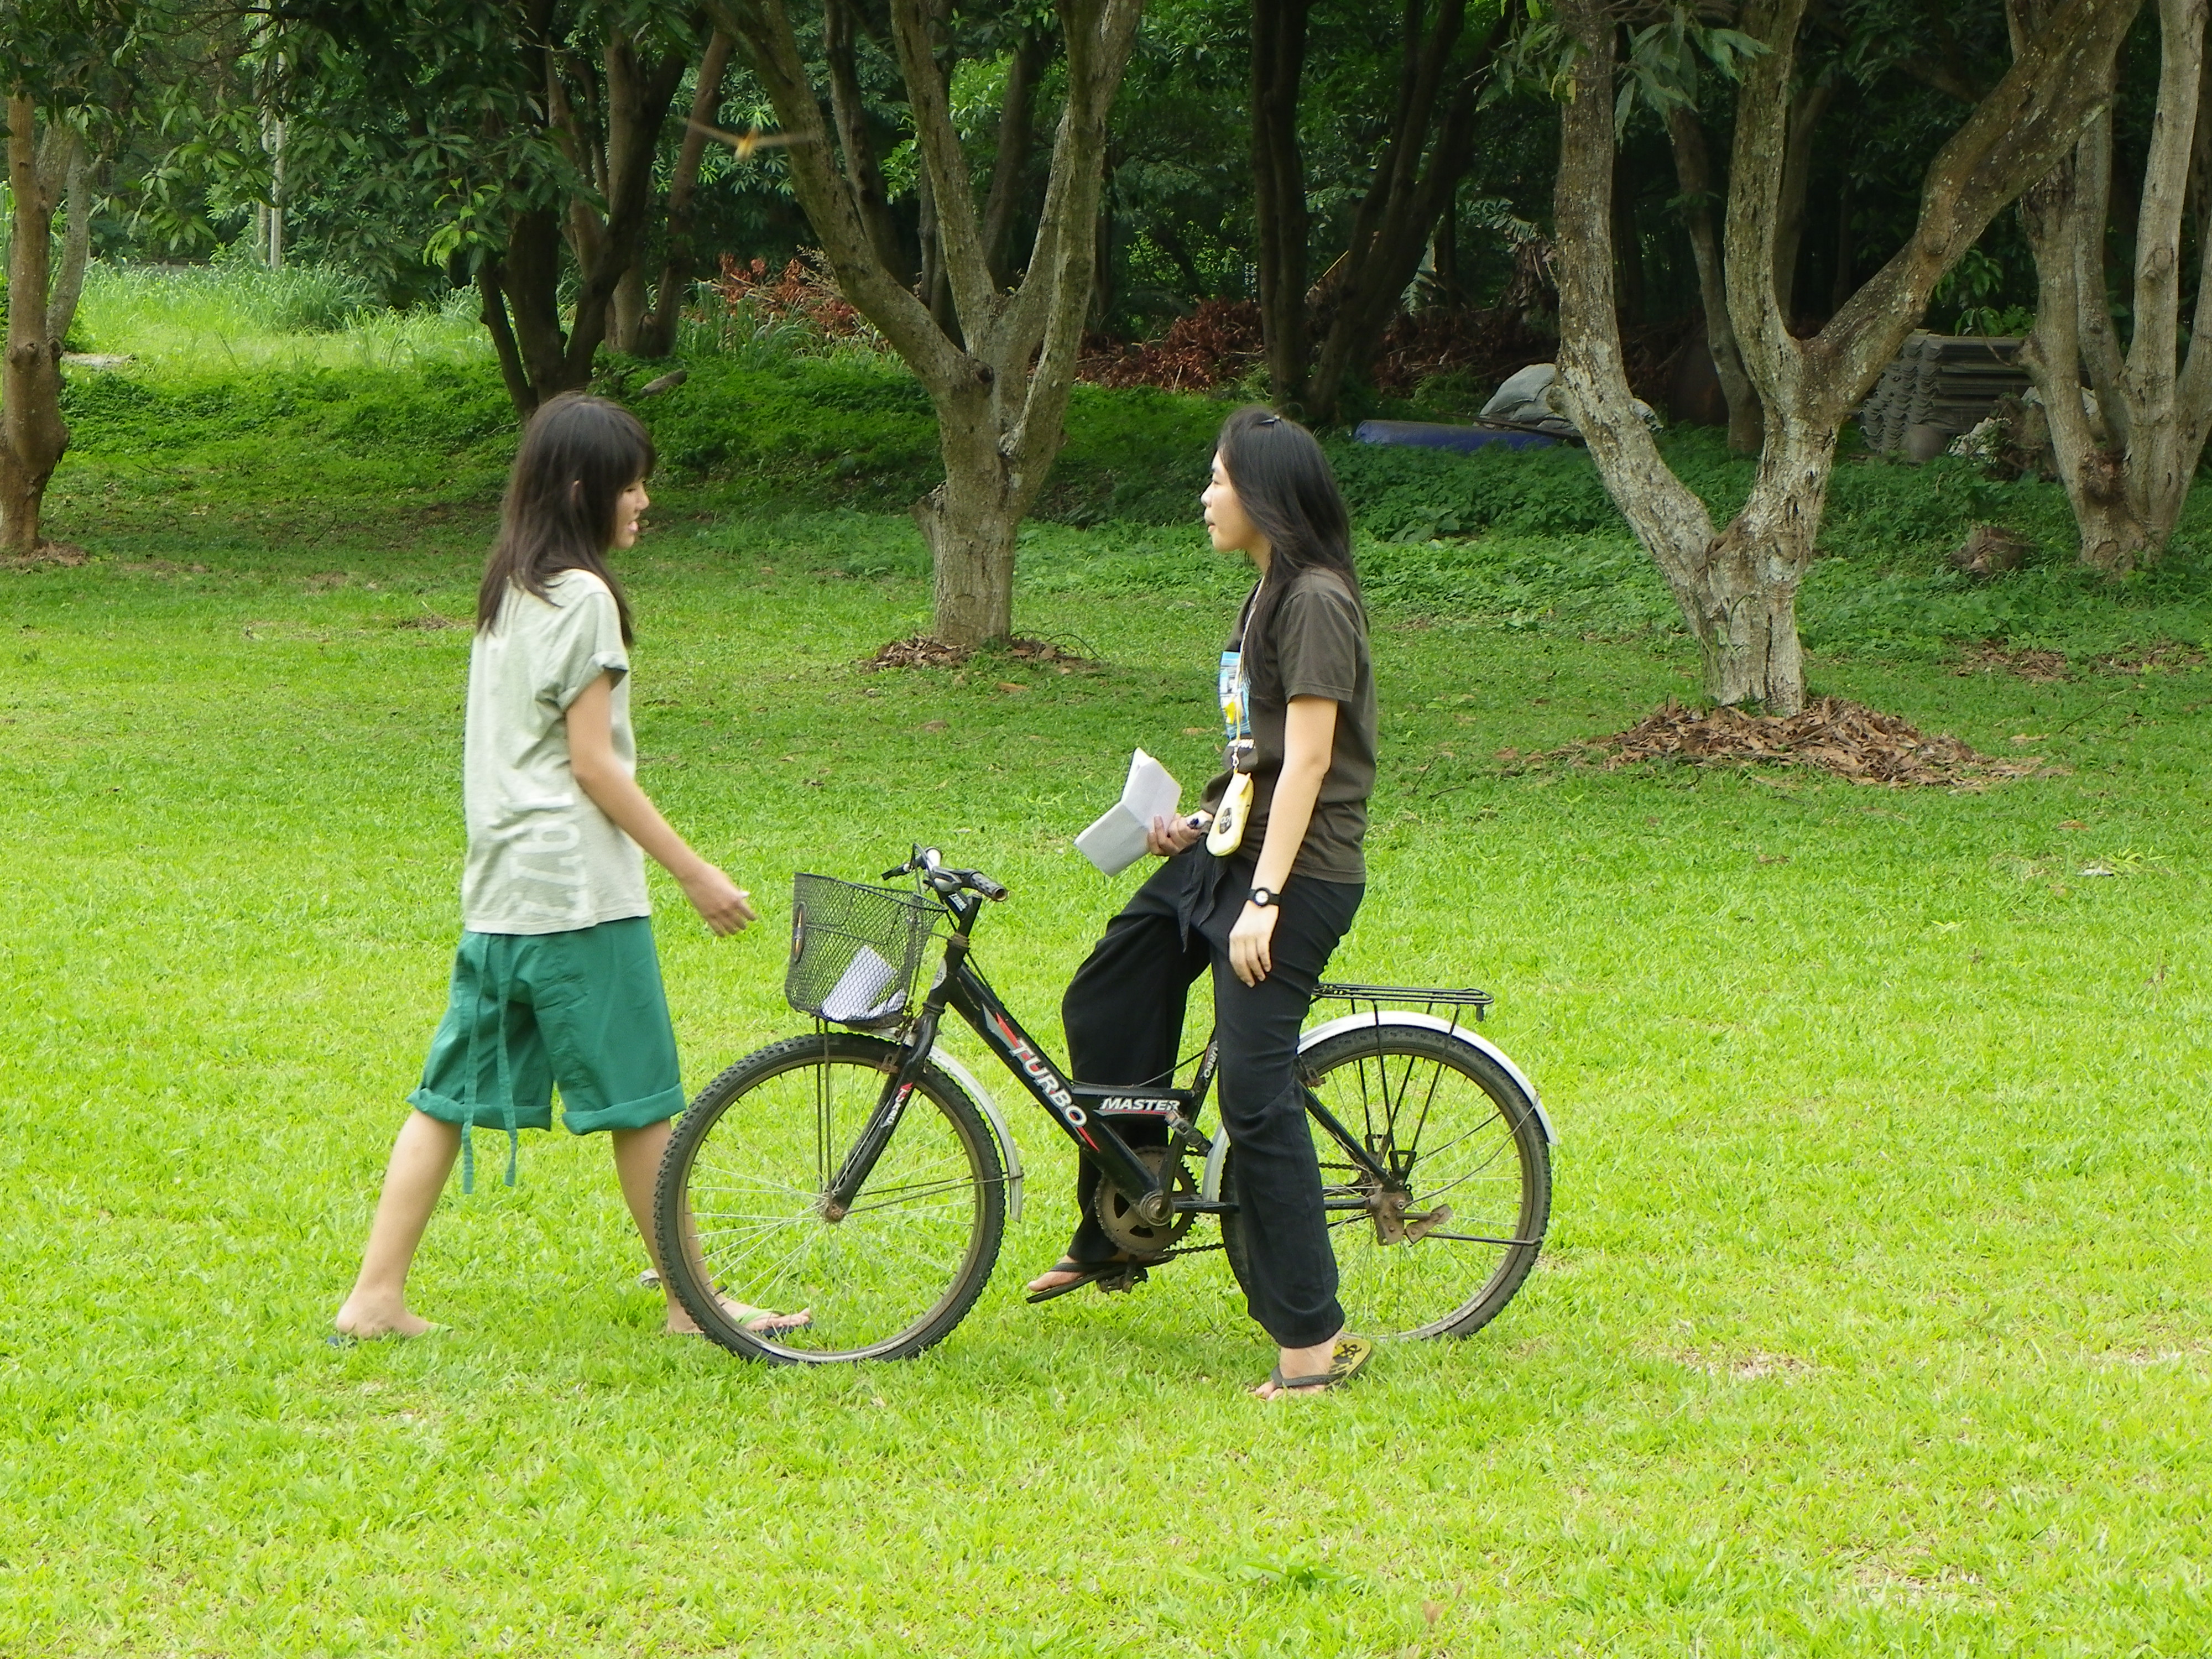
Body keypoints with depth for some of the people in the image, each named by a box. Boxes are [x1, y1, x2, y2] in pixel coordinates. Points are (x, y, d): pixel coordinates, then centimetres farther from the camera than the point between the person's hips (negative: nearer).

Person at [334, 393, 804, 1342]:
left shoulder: (504, 595, 14)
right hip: (580, 889, -8)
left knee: (453, 1094, 7)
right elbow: (592, 764, -14)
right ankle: (692, 1302, 10)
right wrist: (695, 874, -11)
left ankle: (376, 1296, 3)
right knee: (640, 1100, 2)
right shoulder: (583, 598, -12)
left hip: (496, 889, 8)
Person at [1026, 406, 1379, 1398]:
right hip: (1227, 856, 10)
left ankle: (1314, 1338, -11)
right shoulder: (1269, 595, 15)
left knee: (1256, 1092, -14)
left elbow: (1306, 761, -20)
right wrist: (1198, 828, 9)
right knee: (1100, 1009, 16)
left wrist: (1263, 900, -24)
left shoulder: (1315, 602, -15)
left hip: (1297, 875, -10)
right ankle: (1112, 1238, 32)